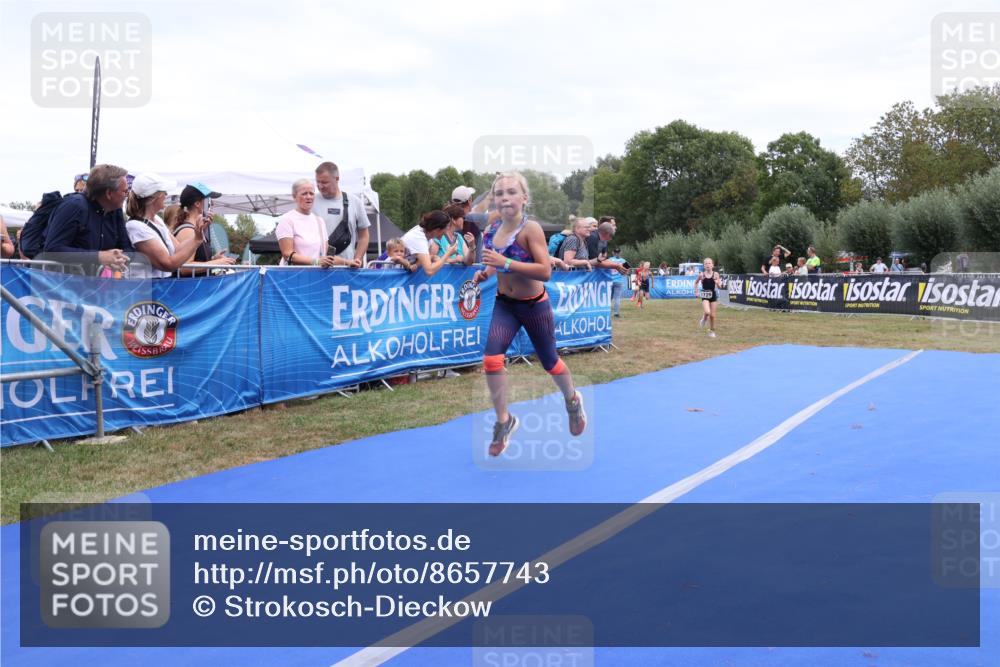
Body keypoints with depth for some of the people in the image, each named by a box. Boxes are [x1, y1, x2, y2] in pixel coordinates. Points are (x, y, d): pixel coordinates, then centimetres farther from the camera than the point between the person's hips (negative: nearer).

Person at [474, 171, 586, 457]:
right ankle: (504, 421, 4)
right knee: (492, 360, -14)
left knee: (549, 361, 14)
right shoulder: (492, 230, -3)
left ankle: (573, 401, 46)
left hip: (534, 305, -4)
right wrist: (485, 273, -5)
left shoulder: (531, 229, -21)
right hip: (504, 304, 4)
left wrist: (505, 263, -34)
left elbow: (545, 271, -29)